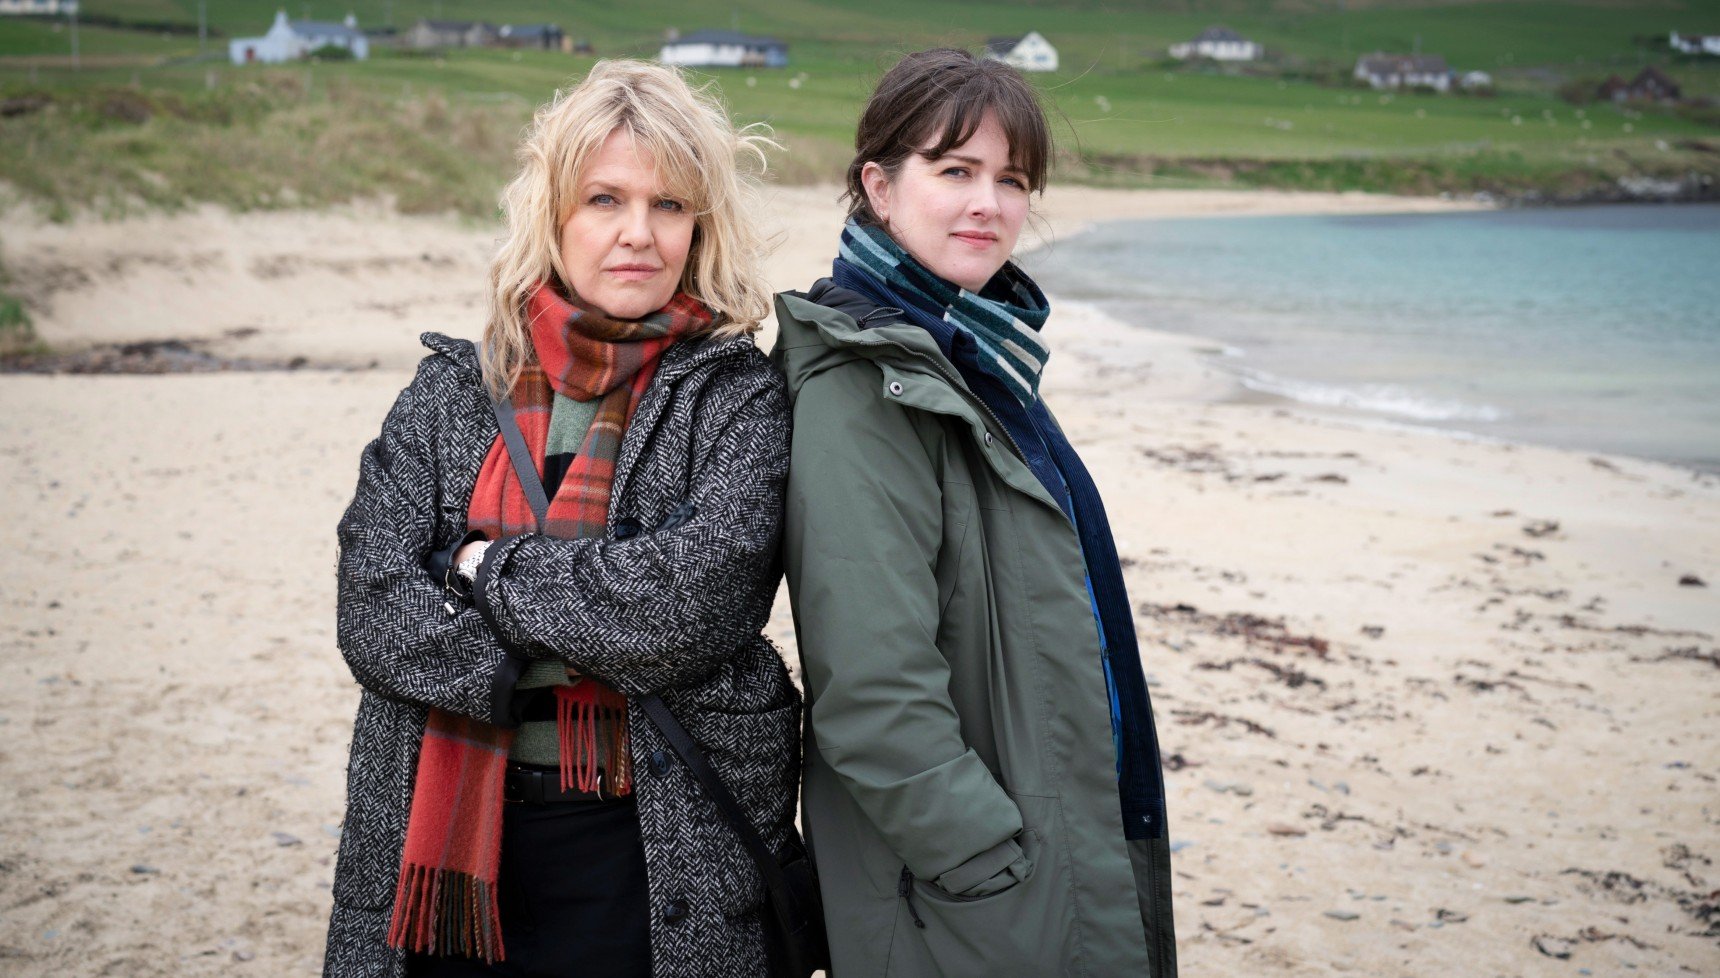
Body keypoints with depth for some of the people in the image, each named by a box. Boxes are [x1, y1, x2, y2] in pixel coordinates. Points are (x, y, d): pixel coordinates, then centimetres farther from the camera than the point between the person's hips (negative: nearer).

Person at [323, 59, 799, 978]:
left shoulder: (737, 397, -3)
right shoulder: (451, 393, 5)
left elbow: (696, 599, -19)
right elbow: (373, 609, -6)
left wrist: (488, 569, -11)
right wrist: (591, 644, -15)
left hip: (658, 856, -2)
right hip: (451, 845, 3)